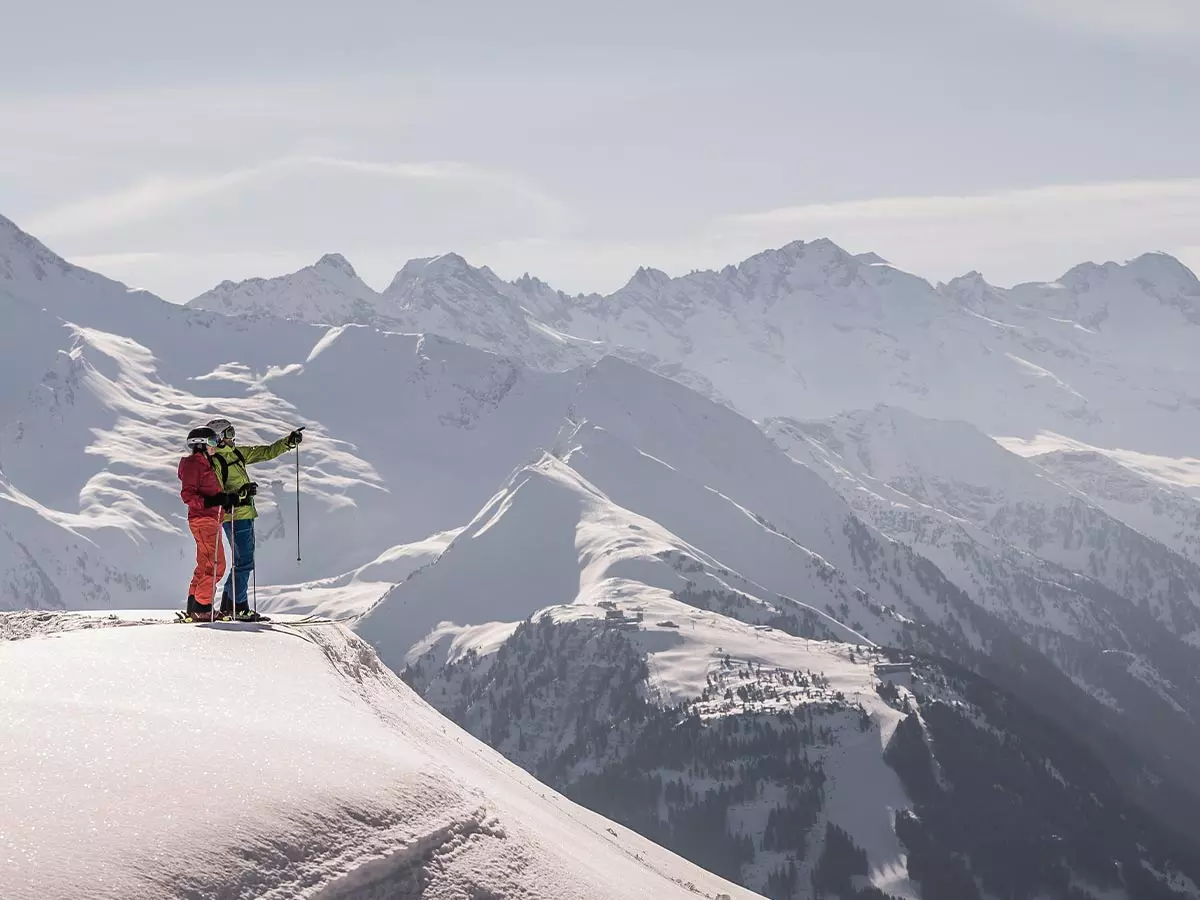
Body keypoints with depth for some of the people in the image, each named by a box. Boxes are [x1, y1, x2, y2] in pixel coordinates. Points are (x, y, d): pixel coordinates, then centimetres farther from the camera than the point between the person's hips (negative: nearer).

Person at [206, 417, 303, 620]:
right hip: (235, 518, -9)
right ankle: (238, 606, -3)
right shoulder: (215, 462, -12)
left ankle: (228, 606, 17)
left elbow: (267, 452, 19)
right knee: (244, 562, -9)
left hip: (246, 514, 9)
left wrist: (289, 442, 9)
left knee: (244, 561, 12)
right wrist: (239, 493, -31)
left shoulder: (238, 453, 13)